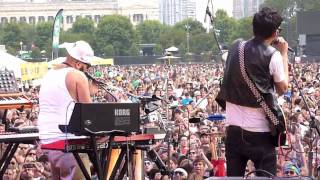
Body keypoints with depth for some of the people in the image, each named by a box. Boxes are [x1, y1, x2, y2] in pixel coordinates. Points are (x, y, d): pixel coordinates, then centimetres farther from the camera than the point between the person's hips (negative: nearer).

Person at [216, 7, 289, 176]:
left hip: (234, 126, 5)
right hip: (260, 129, -5)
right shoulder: (273, 56, -11)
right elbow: (282, 89, 1)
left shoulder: (236, 48, 4)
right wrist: (284, 54, 7)